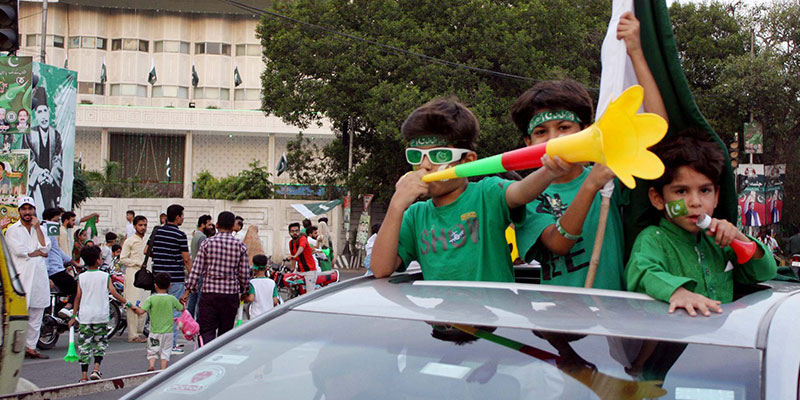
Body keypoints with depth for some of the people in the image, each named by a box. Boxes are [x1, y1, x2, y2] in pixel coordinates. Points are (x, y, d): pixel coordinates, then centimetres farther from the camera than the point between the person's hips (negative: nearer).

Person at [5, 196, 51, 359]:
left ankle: (31, 347, 14)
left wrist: (37, 227, -2)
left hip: (39, 276, 5)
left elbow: (45, 248, 1)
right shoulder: (12, 230, 2)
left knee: (36, 315, 8)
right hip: (22, 276, -5)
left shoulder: (39, 229, 17)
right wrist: (40, 252, -3)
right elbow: (20, 251, -12)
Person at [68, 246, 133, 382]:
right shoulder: (105, 276, -1)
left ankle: (84, 375, 2)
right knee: (101, 342, 13)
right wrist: (127, 303, -1)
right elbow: (113, 292, -7)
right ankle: (96, 369, -3)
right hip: (101, 316, -1)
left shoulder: (81, 277, 4)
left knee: (84, 344, 4)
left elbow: (78, 297, 4)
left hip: (84, 316, 1)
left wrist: (74, 316, 9)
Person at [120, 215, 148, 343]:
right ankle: (132, 335, -8)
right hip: (132, 275, -7)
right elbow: (122, 259, -7)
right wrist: (139, 263, -14)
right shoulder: (130, 241, -3)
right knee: (133, 304, -10)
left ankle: (140, 332, 14)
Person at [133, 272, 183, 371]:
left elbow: (141, 311, -15)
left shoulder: (151, 299, -8)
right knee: (165, 351, 9)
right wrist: (182, 303, 30)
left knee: (152, 351, 12)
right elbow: (182, 309, 9)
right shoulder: (172, 299, -4)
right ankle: (163, 370, 2)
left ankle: (151, 365, -8)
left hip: (154, 331, -1)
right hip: (168, 331, 1)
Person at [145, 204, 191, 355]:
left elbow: (146, 250, 12)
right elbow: (186, 259, -10)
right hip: (175, 277, -6)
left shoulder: (157, 231, 6)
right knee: (175, 311, 0)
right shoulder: (180, 235, -11)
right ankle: (172, 345, 1)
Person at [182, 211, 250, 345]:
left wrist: (188, 290, 4)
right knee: (225, 332, 12)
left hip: (209, 293, -1)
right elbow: (244, 274, 3)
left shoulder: (207, 243, -2)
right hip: (231, 294, 1)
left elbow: (196, 269, -3)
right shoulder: (240, 246, 1)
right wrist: (243, 291, 18)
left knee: (206, 330, -2)